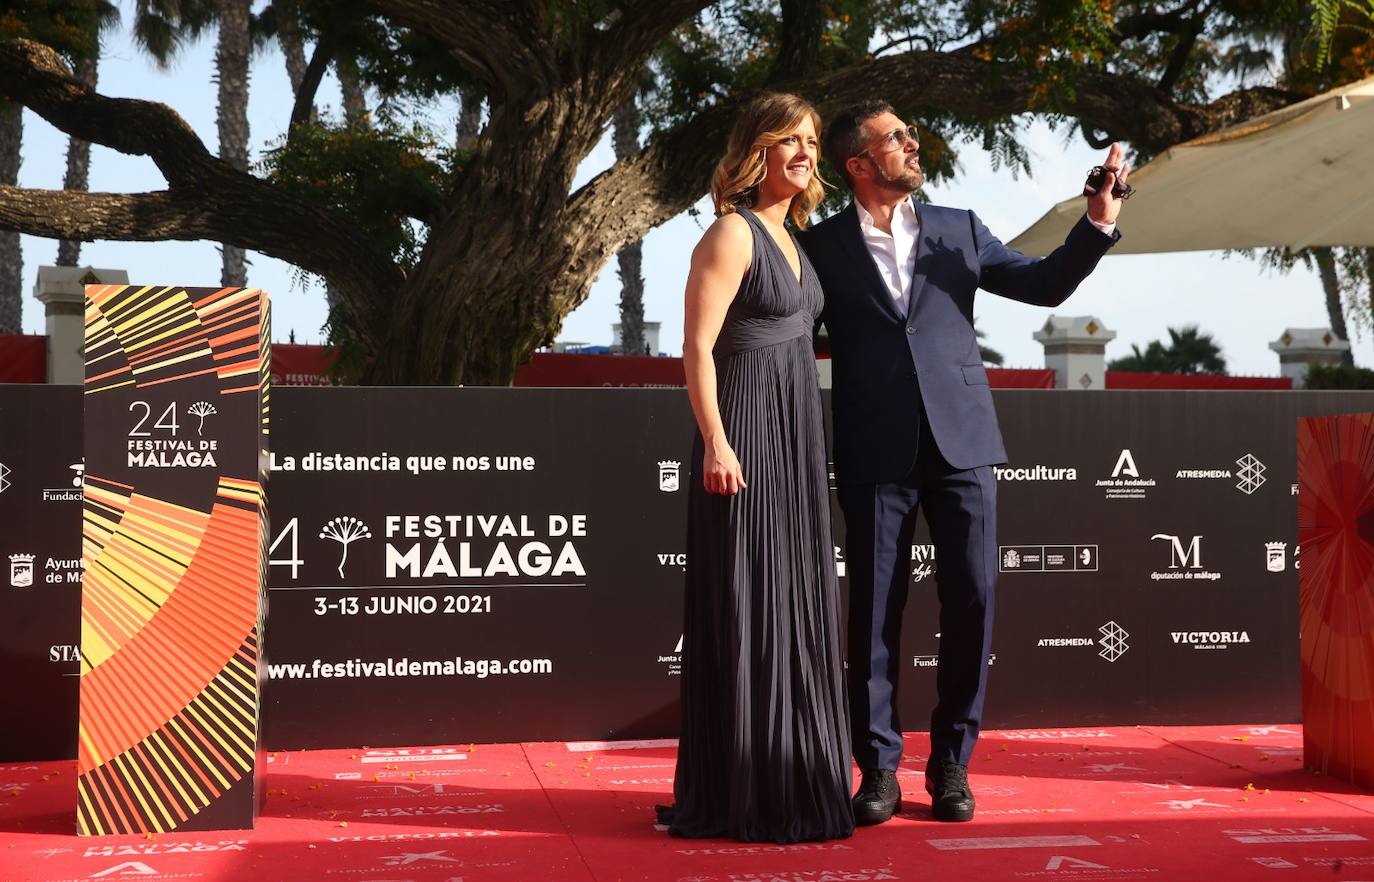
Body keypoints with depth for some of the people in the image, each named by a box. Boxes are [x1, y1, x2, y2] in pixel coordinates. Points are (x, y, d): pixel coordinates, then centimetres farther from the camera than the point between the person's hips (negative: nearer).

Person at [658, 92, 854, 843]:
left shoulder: (788, 234, 16)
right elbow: (698, 346, -15)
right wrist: (715, 443, -23)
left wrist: (805, 441, 16)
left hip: (795, 439, 9)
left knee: (793, 606, 12)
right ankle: (743, 793, 4)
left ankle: (790, 779, 22)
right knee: (745, 609, -4)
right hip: (745, 436, -9)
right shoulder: (732, 233, -9)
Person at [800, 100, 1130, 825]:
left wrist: (1097, 224, 0)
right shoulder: (822, 246, 6)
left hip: (961, 440, 2)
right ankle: (879, 769, 11)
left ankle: (951, 763, 13)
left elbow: (1044, 285, 13)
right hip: (874, 452, -2)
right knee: (875, 608, 1)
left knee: (970, 598, -1)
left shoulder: (958, 229, 13)